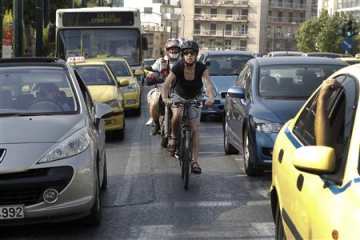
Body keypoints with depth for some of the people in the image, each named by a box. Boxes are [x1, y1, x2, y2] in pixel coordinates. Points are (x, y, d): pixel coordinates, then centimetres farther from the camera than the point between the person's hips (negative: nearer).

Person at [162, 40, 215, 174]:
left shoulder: (201, 68, -23)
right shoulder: (177, 68, -24)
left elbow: (208, 83, -37)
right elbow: (167, 84, -33)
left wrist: (211, 97, -57)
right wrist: (165, 98, -53)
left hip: (195, 99, 1)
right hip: (179, 96, -1)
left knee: (195, 129, -7)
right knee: (177, 115, -34)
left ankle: (195, 161, -2)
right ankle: (173, 137, -5)